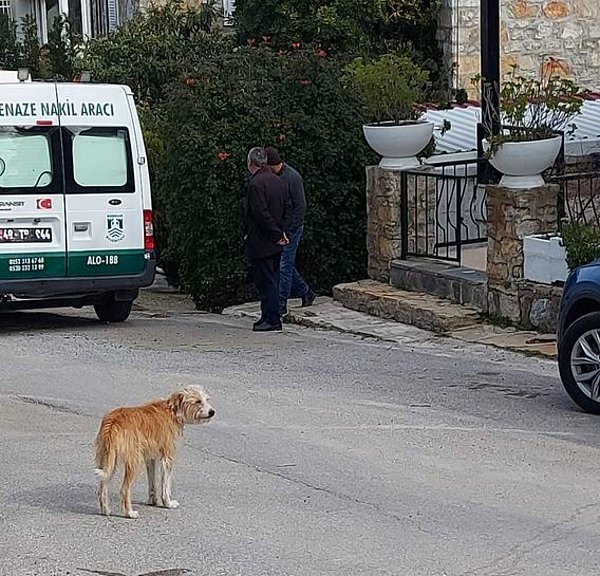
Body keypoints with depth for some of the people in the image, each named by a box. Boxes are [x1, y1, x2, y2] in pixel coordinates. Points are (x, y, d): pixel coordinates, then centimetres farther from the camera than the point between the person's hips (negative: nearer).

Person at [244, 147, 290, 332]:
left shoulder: (256, 183, -17)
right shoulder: (277, 181, 11)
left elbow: (262, 213, -21)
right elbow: (287, 208, 15)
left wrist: (277, 234, -14)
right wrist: (281, 231, 13)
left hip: (261, 242, -9)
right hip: (275, 242, 9)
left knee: (266, 281, -6)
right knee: (272, 280, 14)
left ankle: (271, 319, -6)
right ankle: (270, 316, 19)